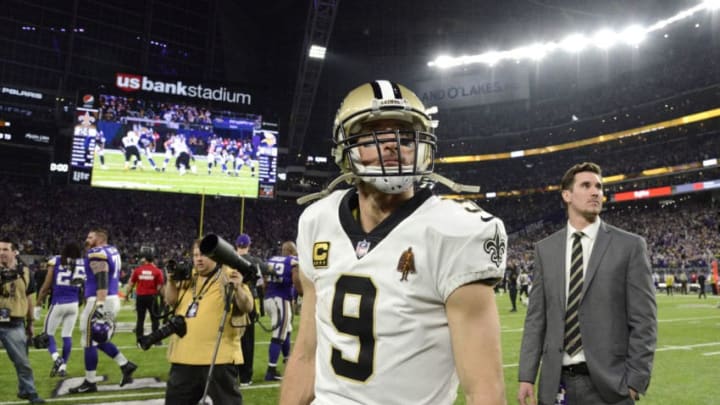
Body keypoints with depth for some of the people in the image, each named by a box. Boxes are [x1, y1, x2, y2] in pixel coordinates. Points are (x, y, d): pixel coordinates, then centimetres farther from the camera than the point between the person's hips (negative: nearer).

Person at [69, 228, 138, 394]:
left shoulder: (97, 253, -13)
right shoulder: (113, 250, 14)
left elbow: (102, 282, -23)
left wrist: (99, 307, -28)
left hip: (100, 301, -9)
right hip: (113, 299, 9)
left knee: (89, 342, 3)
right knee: (99, 340, 20)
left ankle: (90, 383, 12)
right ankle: (125, 365, 16)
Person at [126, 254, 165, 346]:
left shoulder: (137, 270, 0)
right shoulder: (157, 271, -5)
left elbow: (131, 284, 5)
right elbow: (160, 286, -9)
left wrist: (127, 294, 17)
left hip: (140, 297, 2)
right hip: (152, 296, -2)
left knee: (140, 319, 11)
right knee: (155, 319, 7)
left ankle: (139, 339, 14)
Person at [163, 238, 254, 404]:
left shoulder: (229, 276, -7)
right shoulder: (188, 277, 13)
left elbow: (247, 307, -13)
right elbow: (171, 301, 15)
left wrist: (238, 288, -31)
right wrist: (171, 280, -1)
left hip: (218, 355, -6)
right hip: (185, 355, 6)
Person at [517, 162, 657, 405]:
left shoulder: (630, 246, -1)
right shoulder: (545, 249, 6)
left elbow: (643, 320, -3)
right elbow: (536, 318, 5)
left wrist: (636, 381, -8)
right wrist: (526, 376, 1)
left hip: (608, 382, -2)